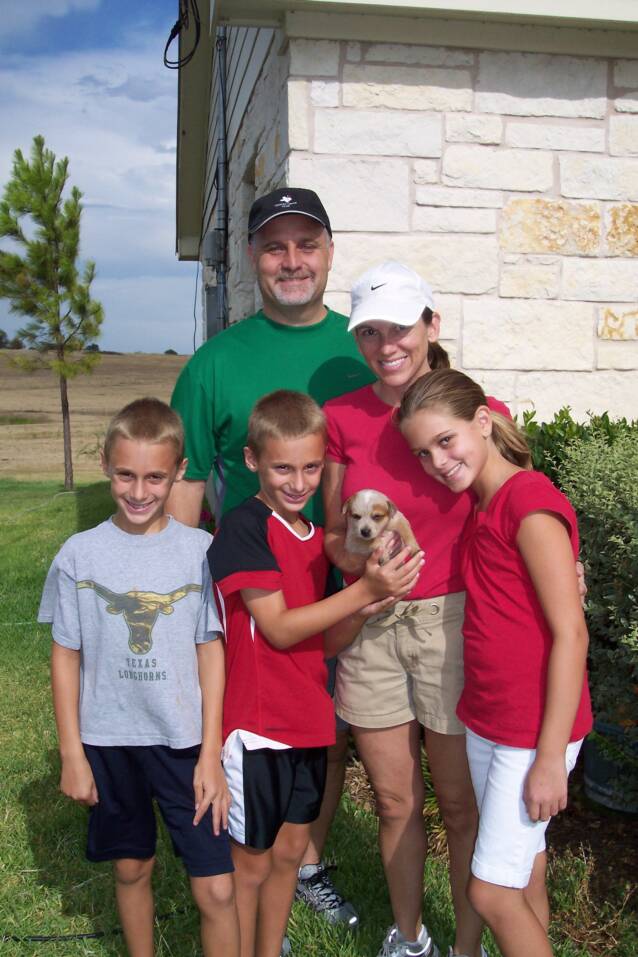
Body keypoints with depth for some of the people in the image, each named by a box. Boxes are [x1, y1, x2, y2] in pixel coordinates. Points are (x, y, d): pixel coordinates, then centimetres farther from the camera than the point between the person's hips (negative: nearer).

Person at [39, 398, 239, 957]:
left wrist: (210, 754, -4)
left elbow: (210, 650, -2)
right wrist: (71, 753, 1)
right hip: (110, 742, 1)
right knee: (132, 868, 18)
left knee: (217, 888, -2)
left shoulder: (199, 550, -6)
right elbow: (66, 655, 2)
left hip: (185, 741, -1)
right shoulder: (80, 554, -5)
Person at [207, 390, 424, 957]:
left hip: (308, 719, 7)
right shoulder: (244, 528, -15)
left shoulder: (317, 536, 7)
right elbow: (279, 629, -19)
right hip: (256, 722, -7)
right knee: (251, 860, 9)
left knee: (289, 850, 18)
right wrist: (363, 591, -22)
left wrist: (364, 610, -13)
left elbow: (325, 642, 7)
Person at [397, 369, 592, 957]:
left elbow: (570, 633, -20)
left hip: (536, 732, -8)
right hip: (487, 724, 8)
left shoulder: (530, 500, -19)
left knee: (492, 891, 0)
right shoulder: (480, 507, 8)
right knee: (522, 875, 20)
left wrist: (551, 757, -19)